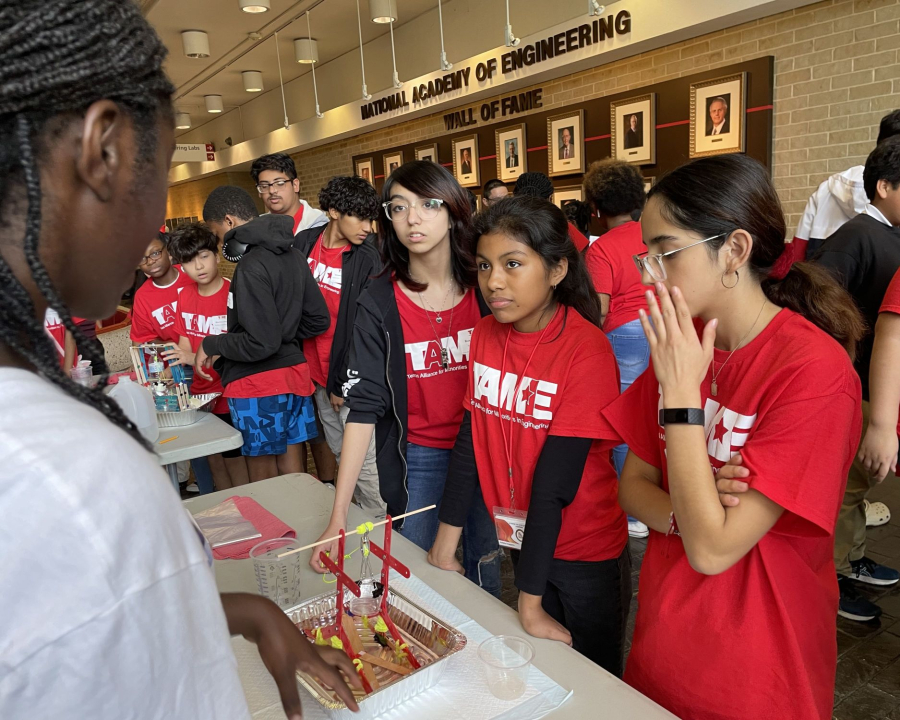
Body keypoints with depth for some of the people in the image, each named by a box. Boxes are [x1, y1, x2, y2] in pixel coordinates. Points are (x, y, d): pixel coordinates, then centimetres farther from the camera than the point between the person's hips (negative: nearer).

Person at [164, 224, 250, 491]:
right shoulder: (185, 297, 6)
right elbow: (185, 345, 8)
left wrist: (198, 358, -29)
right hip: (200, 394, 6)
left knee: (234, 461, 4)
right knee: (214, 460, 16)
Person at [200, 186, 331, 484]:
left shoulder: (252, 266, -18)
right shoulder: (294, 255, 7)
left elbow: (261, 343, -21)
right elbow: (318, 320, 12)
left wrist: (211, 345, -8)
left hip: (257, 382, -8)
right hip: (294, 370, 8)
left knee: (262, 474, 6)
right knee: (291, 469, 15)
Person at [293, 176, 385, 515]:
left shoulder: (366, 259, -15)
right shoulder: (305, 242, 2)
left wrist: (343, 381, -14)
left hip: (348, 376, -6)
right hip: (318, 371, 6)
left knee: (363, 462, -1)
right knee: (340, 454, 19)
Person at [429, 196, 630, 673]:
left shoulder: (586, 351, -24)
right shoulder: (485, 334, -6)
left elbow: (555, 480, -25)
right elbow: (470, 442, -3)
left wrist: (531, 602, -20)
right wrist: (443, 548, -3)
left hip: (584, 551, -5)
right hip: (521, 541, 5)